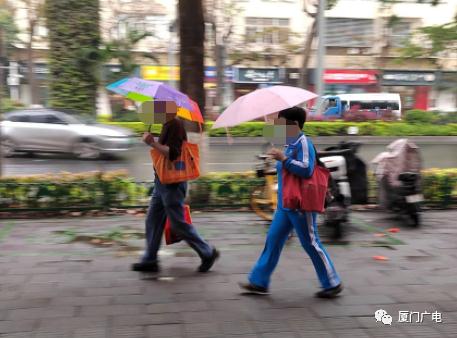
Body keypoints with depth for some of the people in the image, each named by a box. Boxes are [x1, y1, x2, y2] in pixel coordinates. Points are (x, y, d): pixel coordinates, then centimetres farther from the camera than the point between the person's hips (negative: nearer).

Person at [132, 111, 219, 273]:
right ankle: (150, 260, 18)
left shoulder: (175, 125, -18)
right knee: (152, 221, 11)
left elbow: (172, 153, -28)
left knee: (178, 224, -1)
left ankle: (208, 253, 13)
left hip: (172, 184, -10)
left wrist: (153, 143, -28)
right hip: (162, 183, 10)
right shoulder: (168, 125, 12)